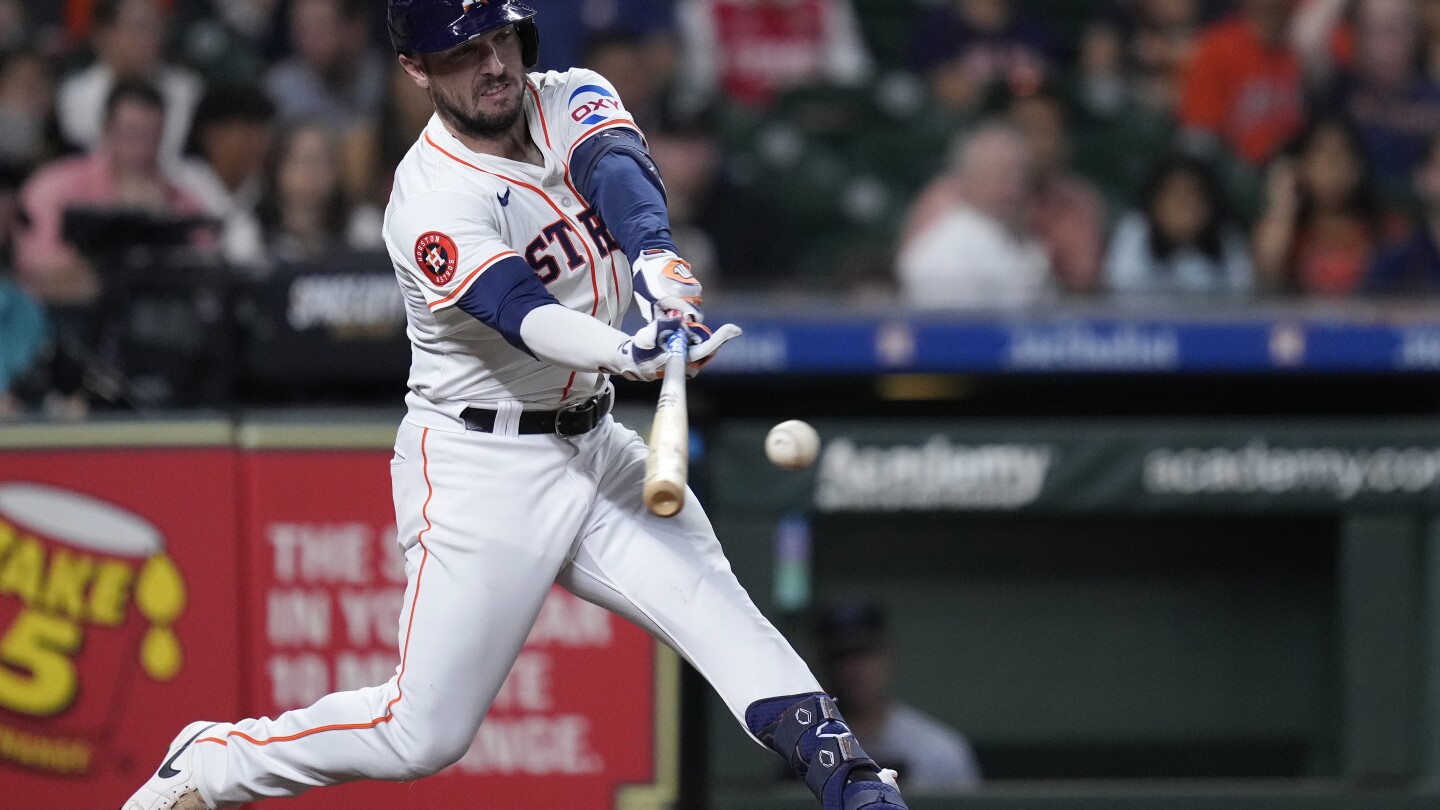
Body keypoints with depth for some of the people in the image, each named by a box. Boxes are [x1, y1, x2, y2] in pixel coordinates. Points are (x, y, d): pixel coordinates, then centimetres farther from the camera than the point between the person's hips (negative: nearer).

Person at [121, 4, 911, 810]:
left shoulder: (570, 101, -1)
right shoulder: (435, 203, -20)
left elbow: (618, 173, -24)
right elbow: (526, 317, -35)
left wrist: (658, 261, -47)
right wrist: (629, 353, -56)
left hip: (593, 445, 6)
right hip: (482, 465, -6)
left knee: (716, 607, -13)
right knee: (424, 734, -4)